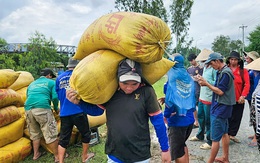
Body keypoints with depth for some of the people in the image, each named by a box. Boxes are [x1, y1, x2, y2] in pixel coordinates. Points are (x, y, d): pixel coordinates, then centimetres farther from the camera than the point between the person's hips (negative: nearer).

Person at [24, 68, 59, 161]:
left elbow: (28, 96, 27)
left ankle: (36, 154, 32)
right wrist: (56, 108, 16)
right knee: (51, 134, 0)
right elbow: (55, 97, 1)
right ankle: (57, 156, 7)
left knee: (35, 133, 21)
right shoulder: (51, 82, 13)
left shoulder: (32, 84, 29)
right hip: (42, 108, -6)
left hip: (28, 109, 6)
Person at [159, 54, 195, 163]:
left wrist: (166, 115, -6)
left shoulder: (173, 76, -14)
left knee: (177, 151, 7)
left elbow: (171, 100, -20)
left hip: (177, 120, -7)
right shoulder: (188, 78, 6)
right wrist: (167, 99, 12)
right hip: (189, 118, 7)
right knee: (182, 145, 26)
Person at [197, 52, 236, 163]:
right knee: (224, 133, 20)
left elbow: (220, 91, -19)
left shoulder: (225, 73, -18)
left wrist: (206, 83, -15)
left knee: (215, 138, -4)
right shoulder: (221, 72, 11)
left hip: (220, 108, -10)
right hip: (222, 108, 10)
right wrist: (205, 83, -1)